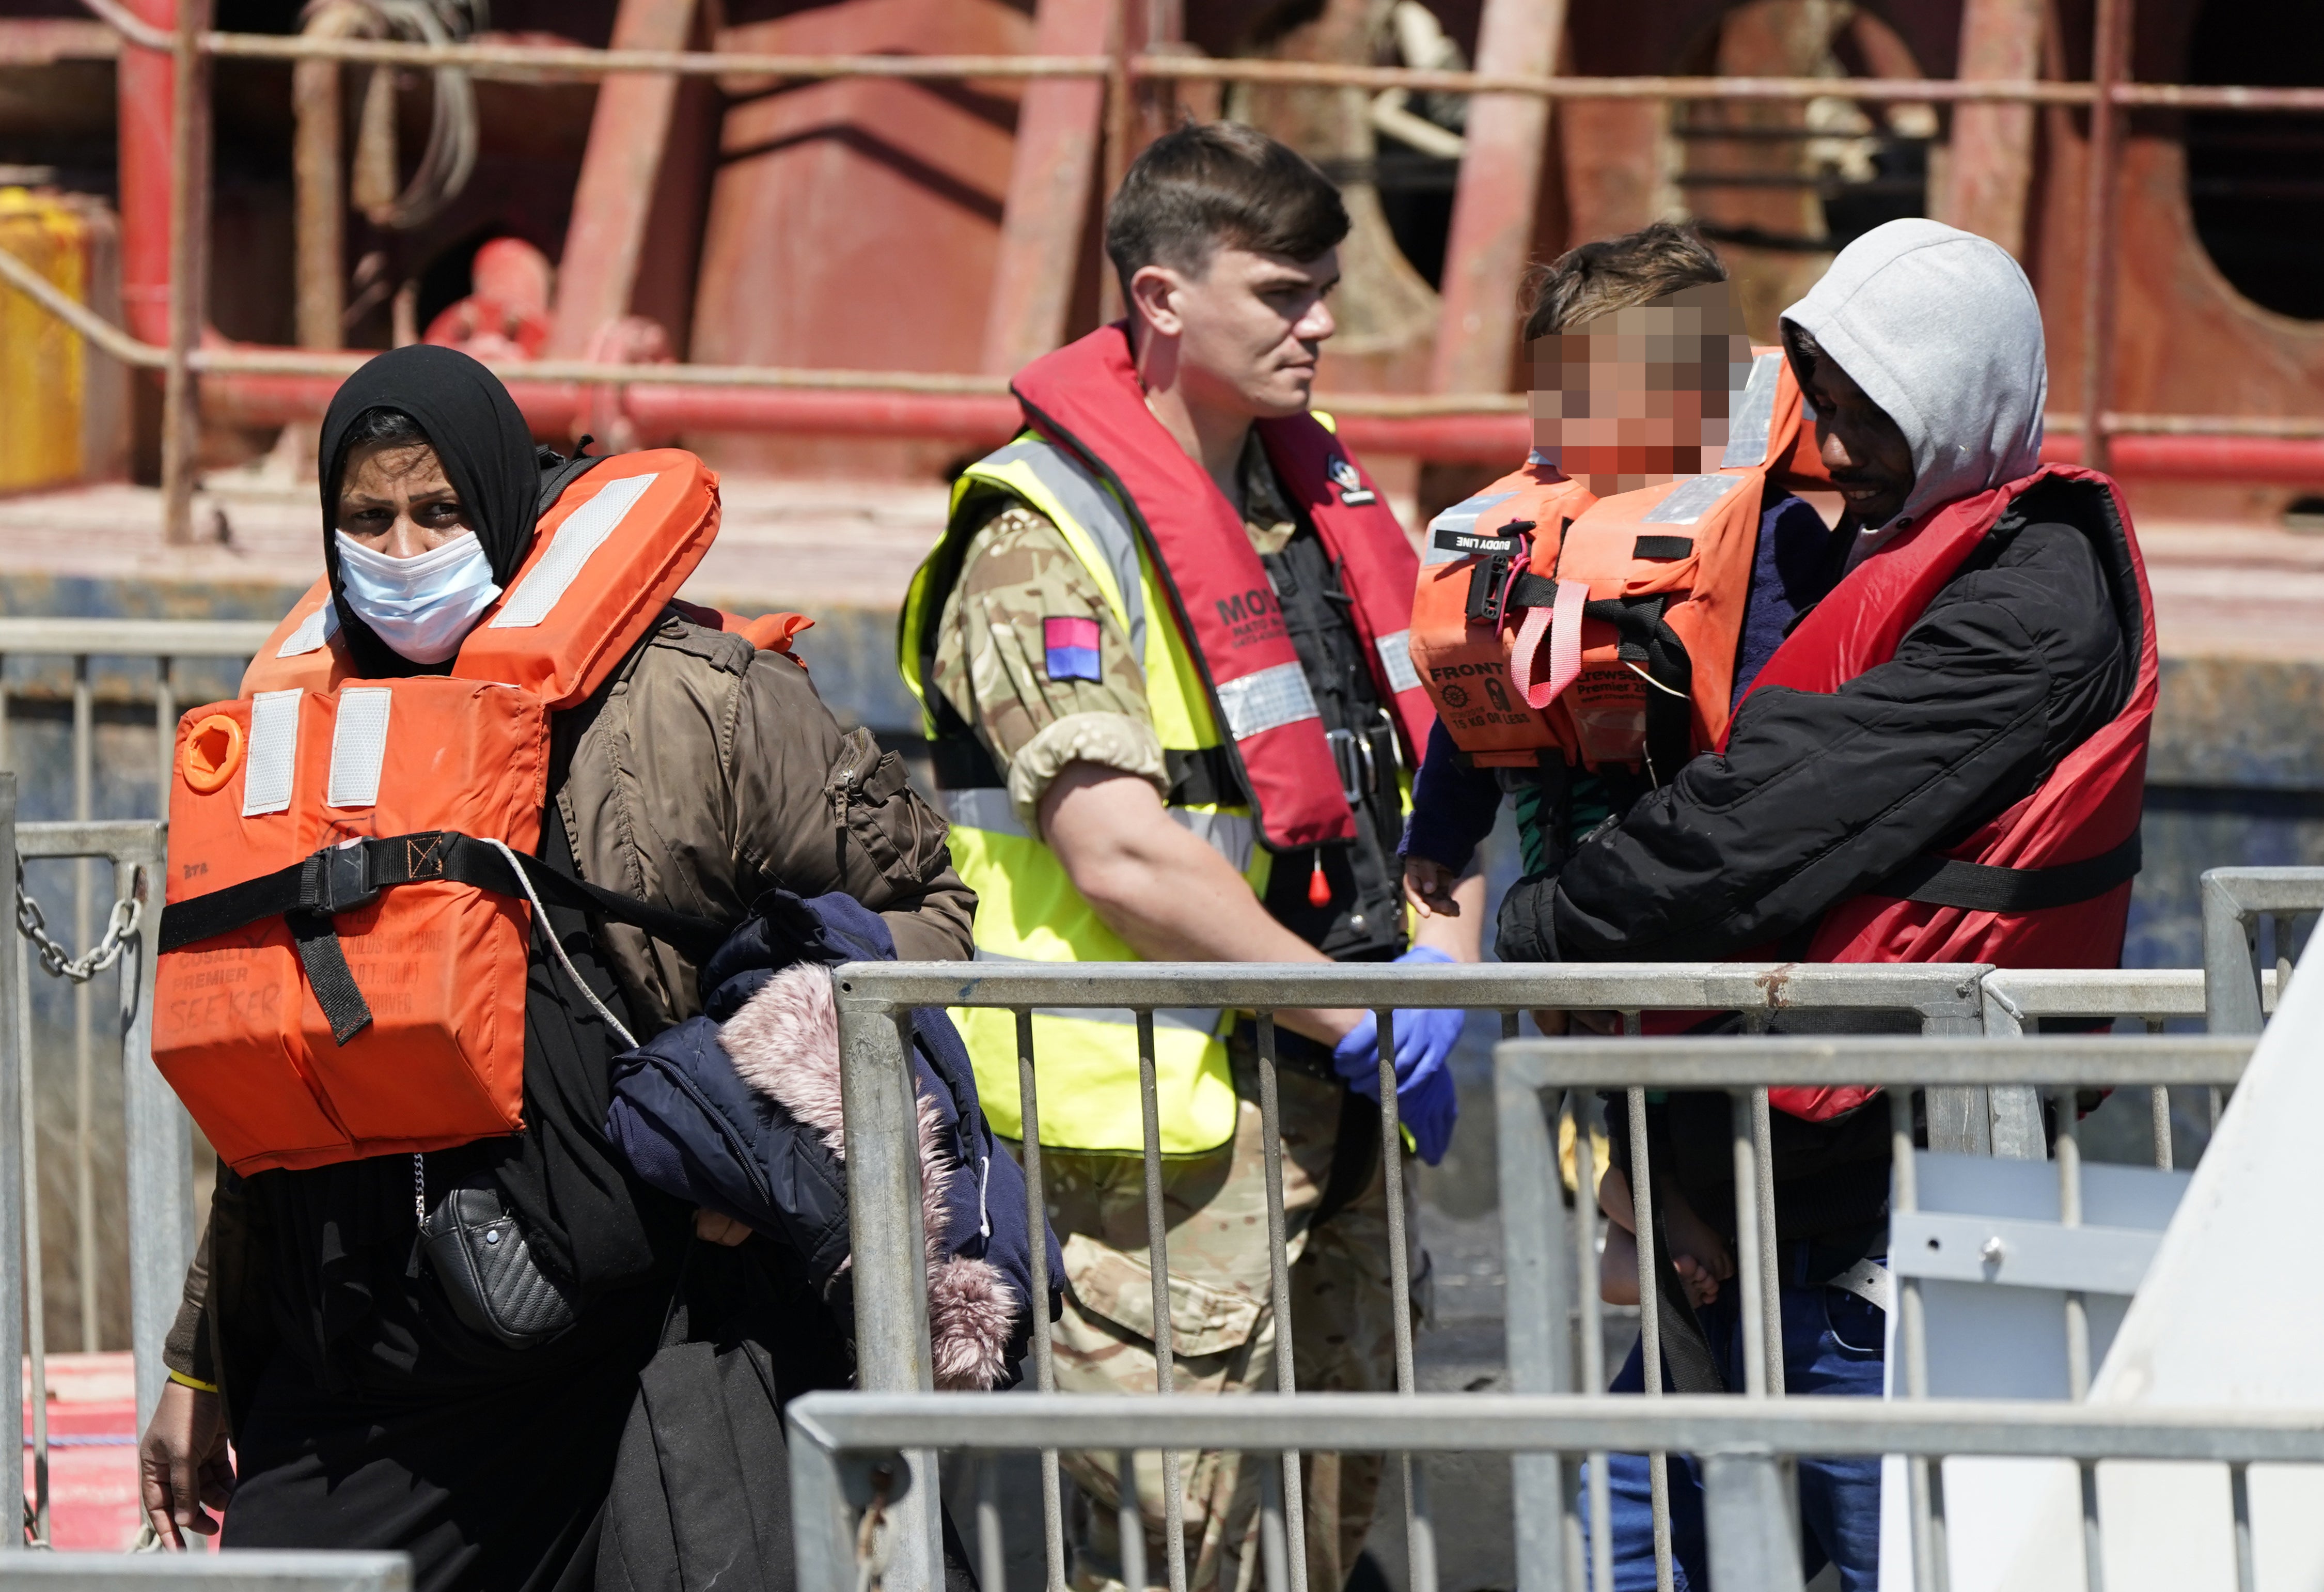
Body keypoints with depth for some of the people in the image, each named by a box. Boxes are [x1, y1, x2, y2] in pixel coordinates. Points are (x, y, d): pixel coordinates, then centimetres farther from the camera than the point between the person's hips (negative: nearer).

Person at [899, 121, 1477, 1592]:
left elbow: (1428, 754, 23)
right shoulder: (1044, 542, -12)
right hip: (1164, 1106, -8)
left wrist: (1445, 965, 4)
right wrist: (1358, 1016, -17)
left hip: (1333, 1100, 8)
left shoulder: (1330, 499, 13)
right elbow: (1122, 857, -20)